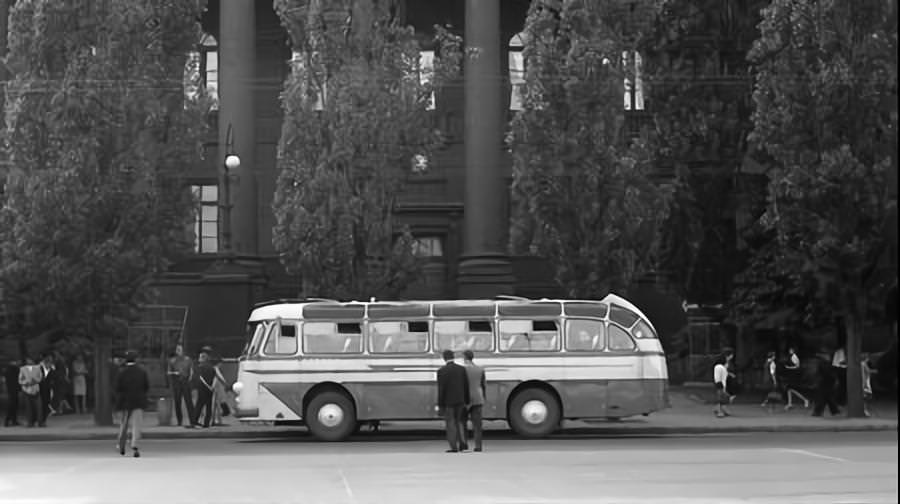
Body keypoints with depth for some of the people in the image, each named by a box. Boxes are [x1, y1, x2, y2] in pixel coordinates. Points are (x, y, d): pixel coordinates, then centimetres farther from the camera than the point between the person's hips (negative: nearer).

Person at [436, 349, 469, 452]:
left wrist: (439, 405, -7)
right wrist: (466, 402, 12)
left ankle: (454, 447, 0)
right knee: (458, 422, 18)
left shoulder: (442, 371, -11)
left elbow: (441, 389, -12)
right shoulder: (462, 369, 1)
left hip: (447, 401, -4)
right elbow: (466, 387, 4)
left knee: (450, 424, 2)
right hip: (460, 401, 4)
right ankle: (461, 443, 8)